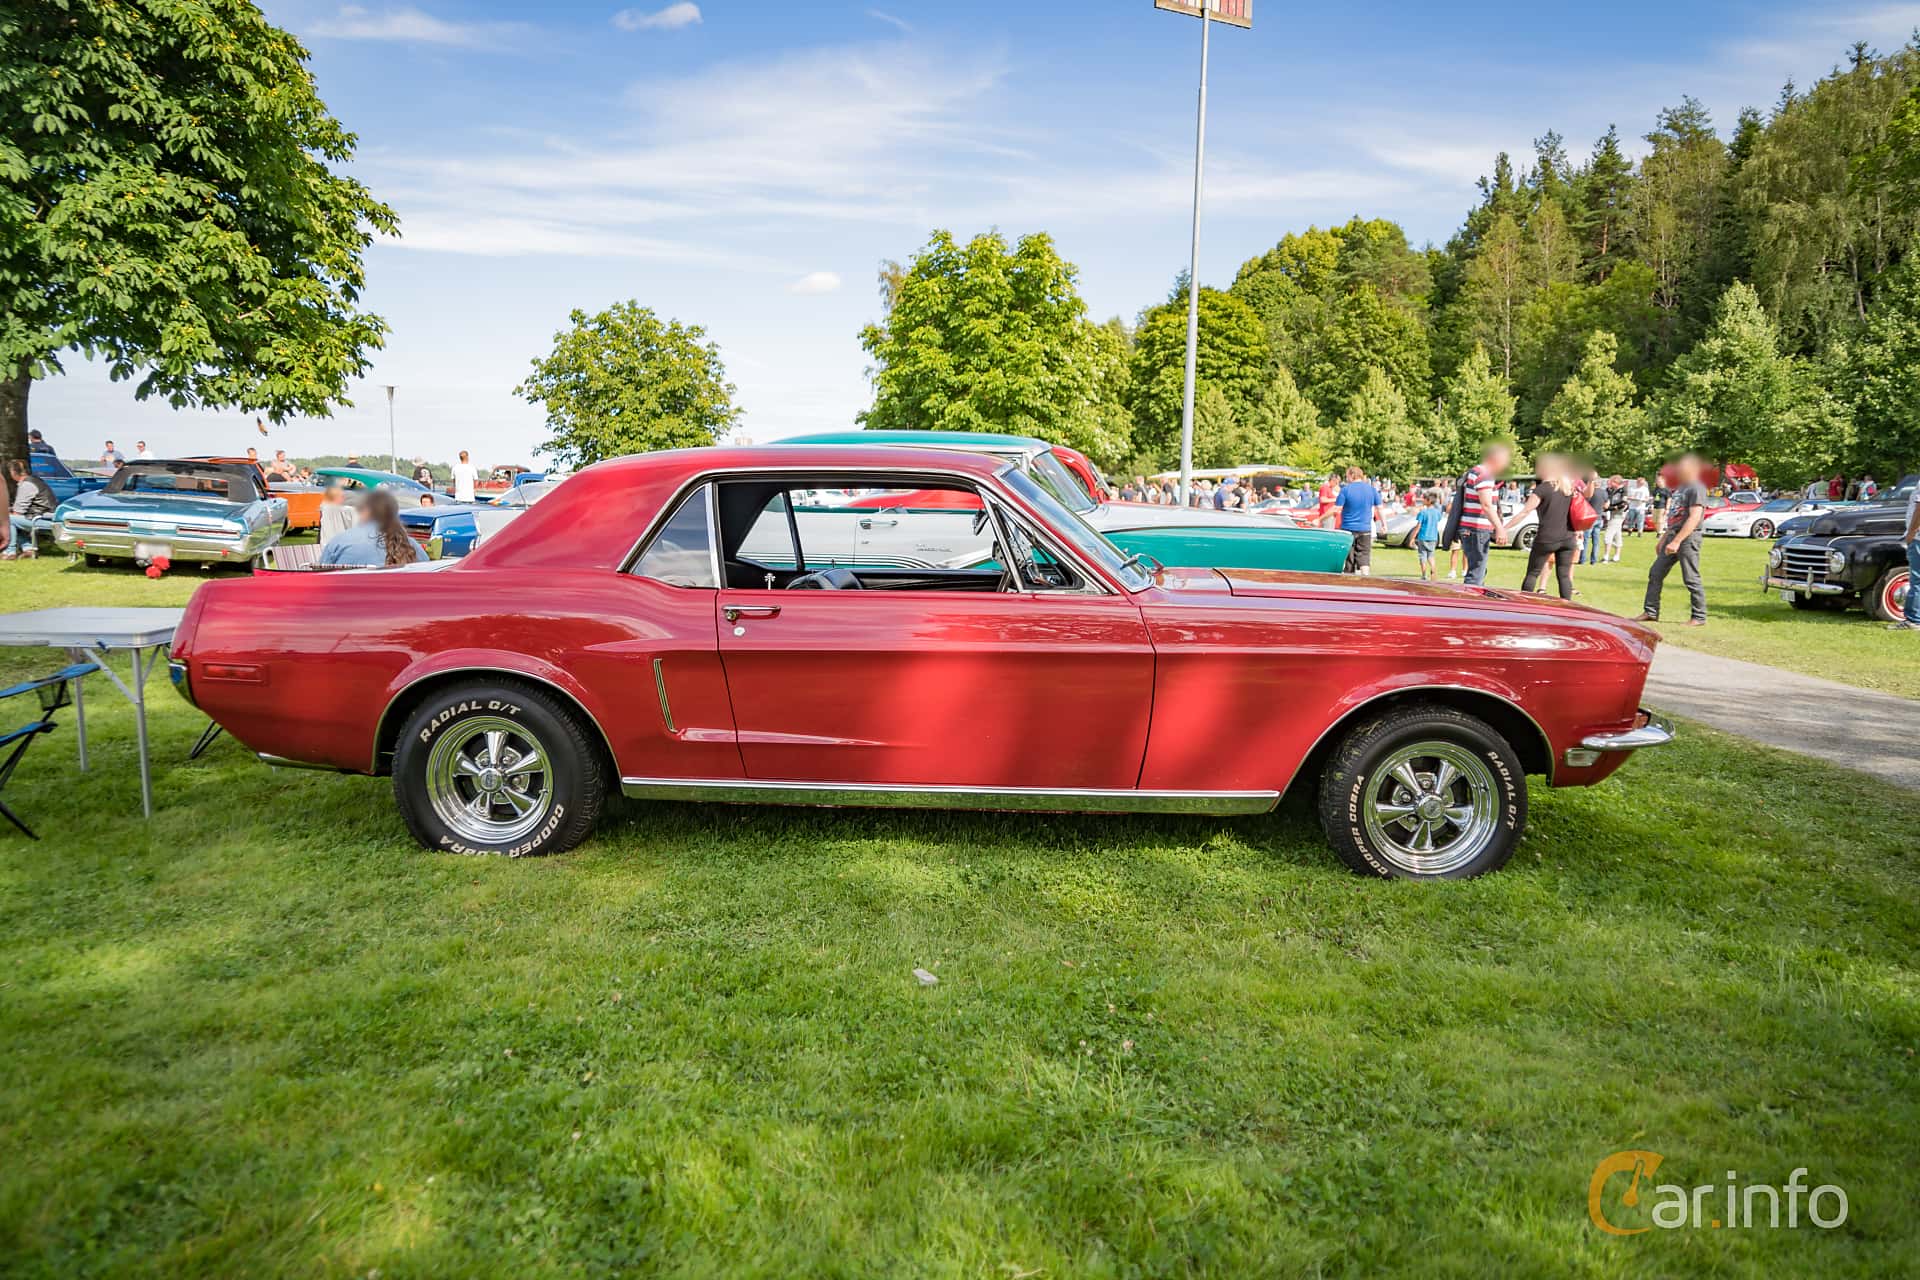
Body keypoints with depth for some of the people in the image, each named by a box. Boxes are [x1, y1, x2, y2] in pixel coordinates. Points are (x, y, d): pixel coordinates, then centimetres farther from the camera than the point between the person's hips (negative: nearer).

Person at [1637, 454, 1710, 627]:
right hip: (1672, 535, 9)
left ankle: (1699, 617, 4)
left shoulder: (1696, 488, -11)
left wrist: (1676, 541, -26)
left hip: (1688, 537, -9)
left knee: (1691, 579, -4)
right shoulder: (1679, 487, 17)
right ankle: (1651, 612, 12)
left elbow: (1694, 518, -21)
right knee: (1655, 574, 7)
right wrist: (1663, 540, 21)